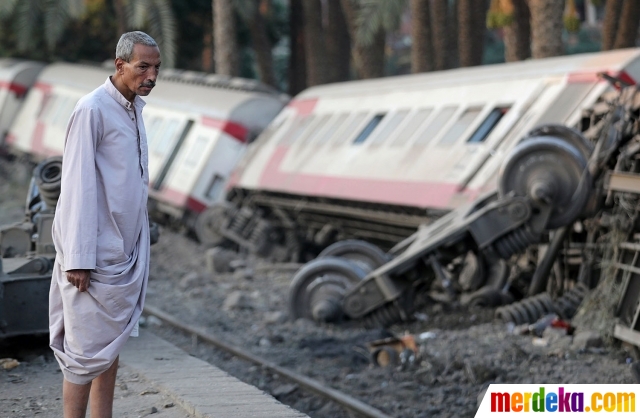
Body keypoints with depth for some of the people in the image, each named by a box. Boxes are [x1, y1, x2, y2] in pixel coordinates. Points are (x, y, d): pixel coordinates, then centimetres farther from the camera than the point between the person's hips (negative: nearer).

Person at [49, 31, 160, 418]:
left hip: (128, 252, 8)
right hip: (98, 253, -8)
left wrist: (140, 246, 14)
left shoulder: (135, 108, 12)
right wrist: (78, 258, -20)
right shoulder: (92, 110, -14)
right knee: (88, 348, -5)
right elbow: (78, 186, -17)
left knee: (113, 343, 11)